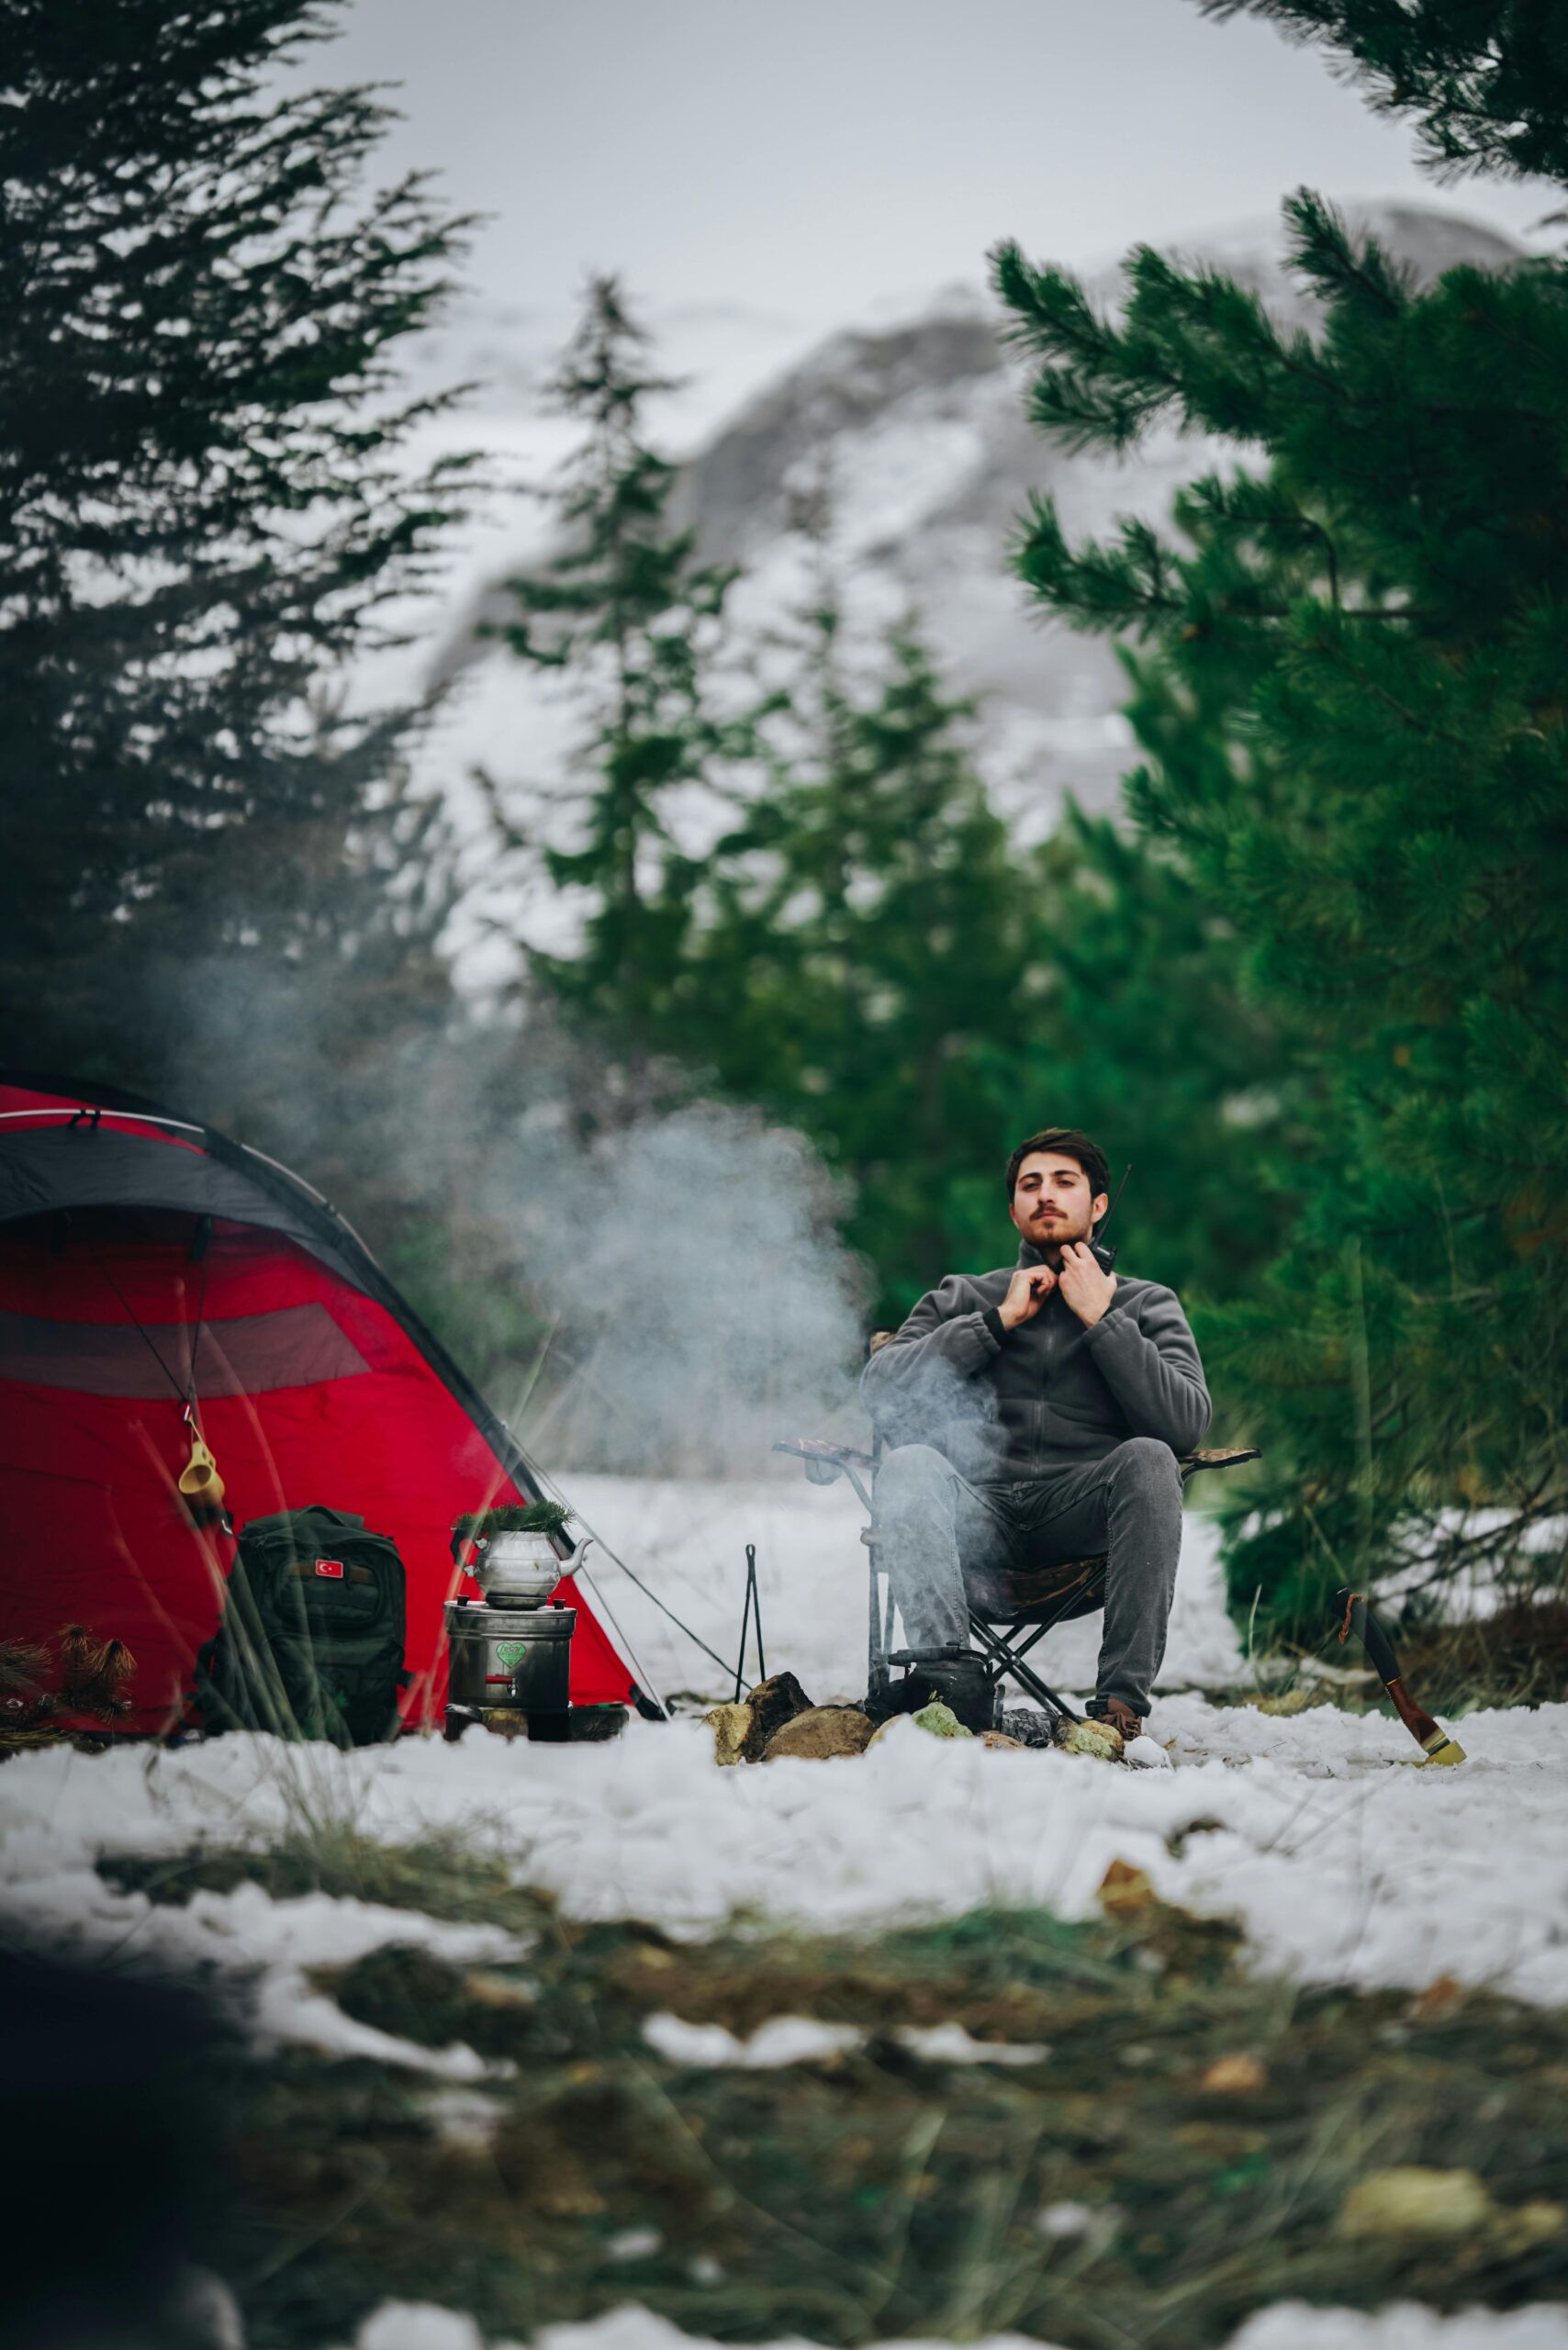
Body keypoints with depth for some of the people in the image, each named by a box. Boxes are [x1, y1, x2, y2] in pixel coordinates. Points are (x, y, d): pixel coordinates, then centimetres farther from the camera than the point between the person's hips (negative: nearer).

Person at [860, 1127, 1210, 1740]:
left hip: (1082, 1529, -1)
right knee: (909, 1463, -29)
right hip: (980, 1520, 1)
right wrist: (999, 1322, 0)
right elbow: (880, 1388, 2)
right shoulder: (961, 1299, 21)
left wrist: (1101, 1320, -2)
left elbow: (1186, 1425, -2)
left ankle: (1122, 1700, -32)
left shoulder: (1147, 1306, 17)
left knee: (1148, 1458, -31)